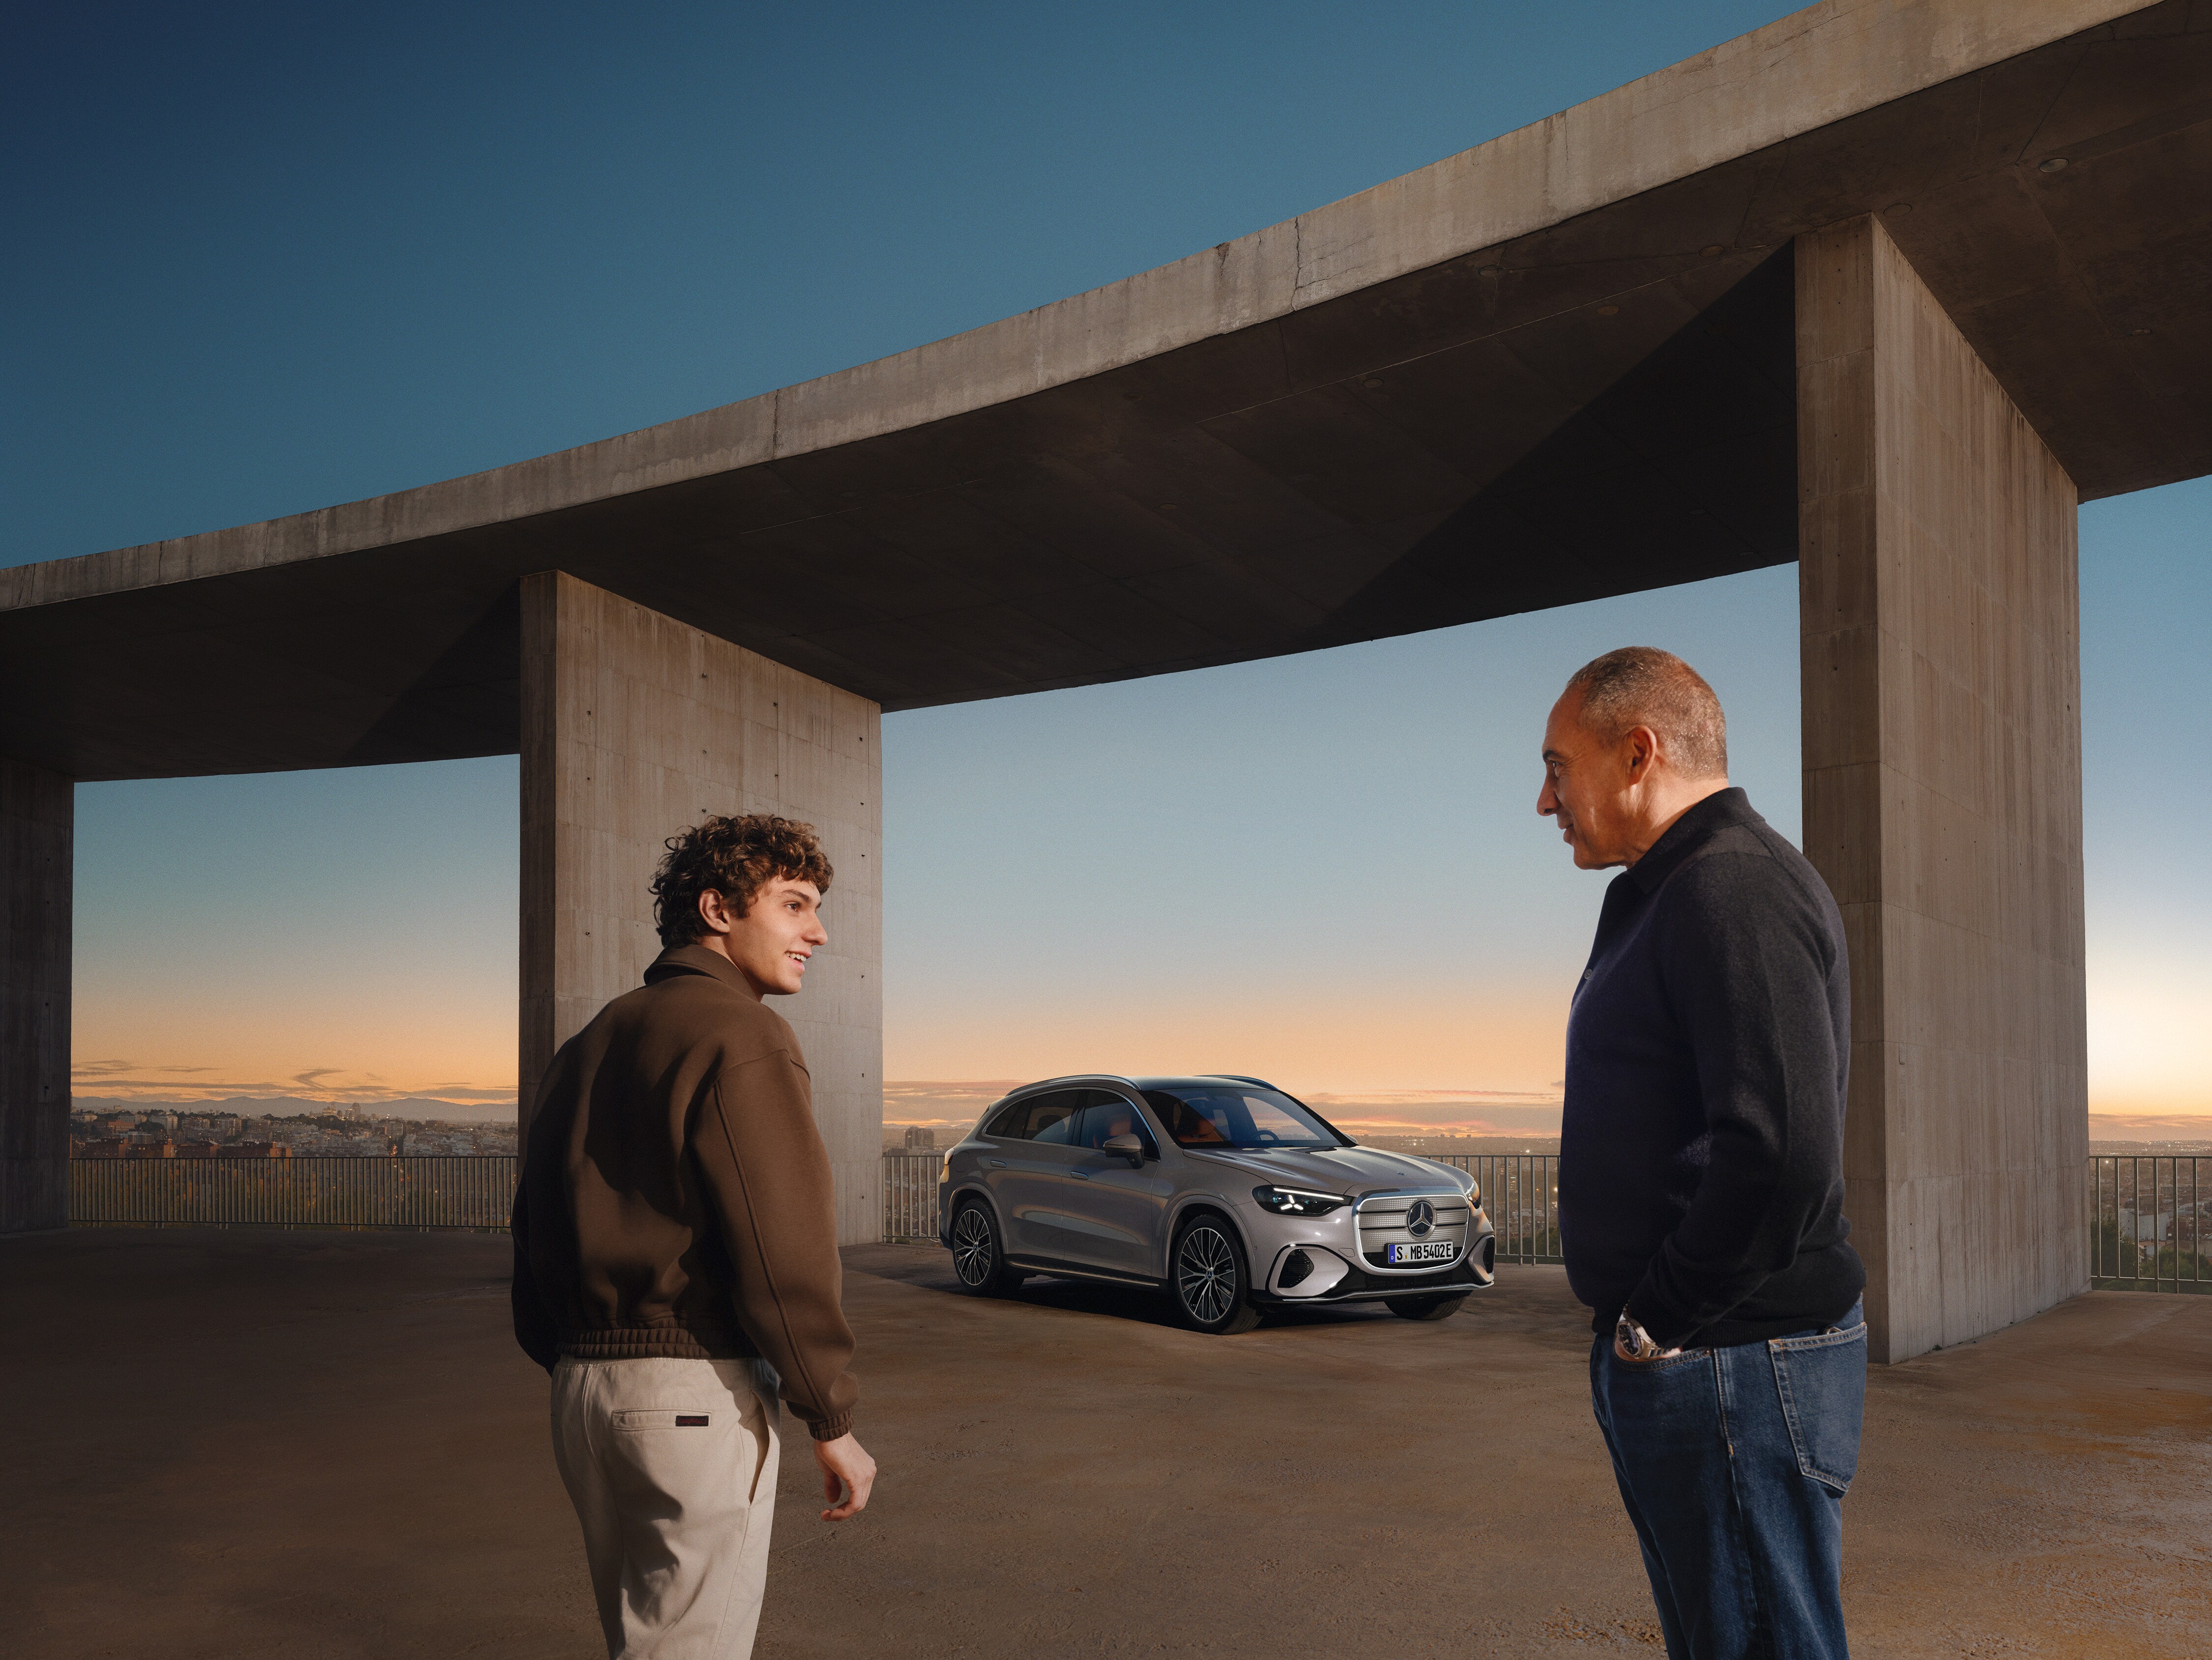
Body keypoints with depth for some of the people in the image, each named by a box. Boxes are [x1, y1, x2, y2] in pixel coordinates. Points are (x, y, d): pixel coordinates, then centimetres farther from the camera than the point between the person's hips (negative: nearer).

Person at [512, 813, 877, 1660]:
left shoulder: (590, 1042, 15)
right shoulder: (742, 1035, -12)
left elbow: (535, 1231, 17)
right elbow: (784, 1249, -18)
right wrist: (833, 1423, -11)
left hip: (583, 1394, 9)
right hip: (694, 1397, -9)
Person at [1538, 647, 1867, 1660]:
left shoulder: (1734, 889, -17)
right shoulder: (1670, 896, 17)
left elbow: (1781, 1150, -28)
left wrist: (1657, 1325, -17)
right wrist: (1638, 1329, 13)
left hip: (1732, 1371, -10)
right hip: (1664, 1361, 10)